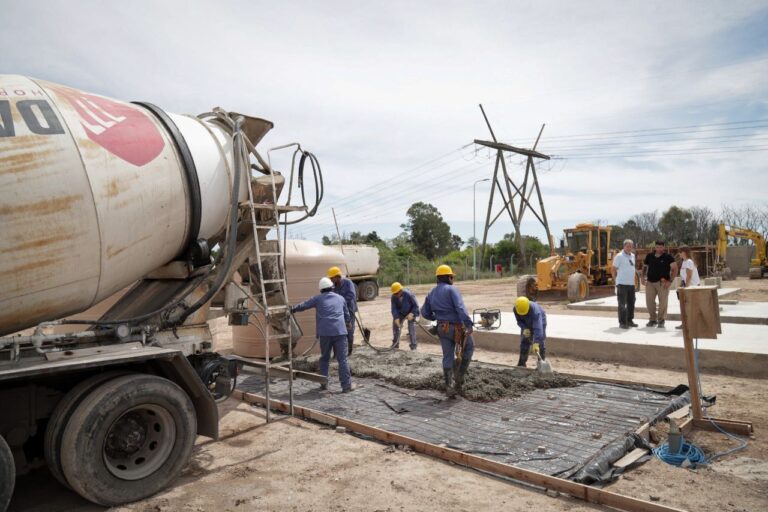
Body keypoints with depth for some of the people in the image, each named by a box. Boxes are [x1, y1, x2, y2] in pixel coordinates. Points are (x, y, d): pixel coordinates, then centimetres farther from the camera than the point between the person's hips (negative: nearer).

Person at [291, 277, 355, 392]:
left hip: (325, 333, 0)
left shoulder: (318, 299, 9)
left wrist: (292, 309, 35)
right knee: (342, 359, 0)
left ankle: (324, 383, 19)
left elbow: (302, 305, 17)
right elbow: (347, 315, 24)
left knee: (324, 358, 15)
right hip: (340, 332, 0)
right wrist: (346, 323, 45)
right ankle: (346, 385, -1)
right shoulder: (340, 298, 15)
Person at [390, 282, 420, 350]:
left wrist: (412, 314, -31)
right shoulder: (394, 297, -19)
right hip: (400, 314, 4)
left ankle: (413, 347, -1)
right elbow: (394, 308, -17)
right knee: (395, 325, 3)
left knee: (411, 329, -12)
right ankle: (395, 345, 19)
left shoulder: (409, 294, -31)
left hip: (410, 313, -4)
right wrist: (396, 318, -29)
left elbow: (416, 305, -21)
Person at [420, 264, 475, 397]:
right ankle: (460, 374, 14)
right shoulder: (452, 289, -11)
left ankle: (449, 387, 12)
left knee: (447, 357, 12)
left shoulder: (431, 293, 11)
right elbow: (460, 308, -23)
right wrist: (469, 324, -27)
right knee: (469, 347, 20)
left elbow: (425, 313, 15)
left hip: (442, 328, 6)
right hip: (457, 327, -6)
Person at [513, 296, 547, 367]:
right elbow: (519, 321, -12)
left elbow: (537, 328, -51)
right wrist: (525, 329, -33)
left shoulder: (535, 310, -45)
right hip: (527, 324, 4)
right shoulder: (516, 309, -30)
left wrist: (536, 344, -57)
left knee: (540, 343, -13)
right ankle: (521, 364, 14)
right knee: (524, 342, 4)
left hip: (539, 320, -4)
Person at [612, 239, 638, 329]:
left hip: (631, 284, 7)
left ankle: (629, 321, 24)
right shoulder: (619, 256, -8)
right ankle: (622, 322, -1)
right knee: (622, 304, -5)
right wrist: (617, 281, -3)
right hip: (622, 284, -7)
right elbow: (613, 270, -6)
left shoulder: (633, 256, 13)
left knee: (631, 303, 13)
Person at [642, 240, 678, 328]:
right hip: (650, 282, 3)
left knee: (663, 302, -1)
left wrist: (670, 281, -13)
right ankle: (653, 319, 19)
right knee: (649, 301, 4)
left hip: (662, 283, -3)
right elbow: (644, 266, 20)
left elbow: (675, 269, -7)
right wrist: (643, 277, 7)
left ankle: (661, 320, 10)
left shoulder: (668, 257, -3)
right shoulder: (649, 256, 8)